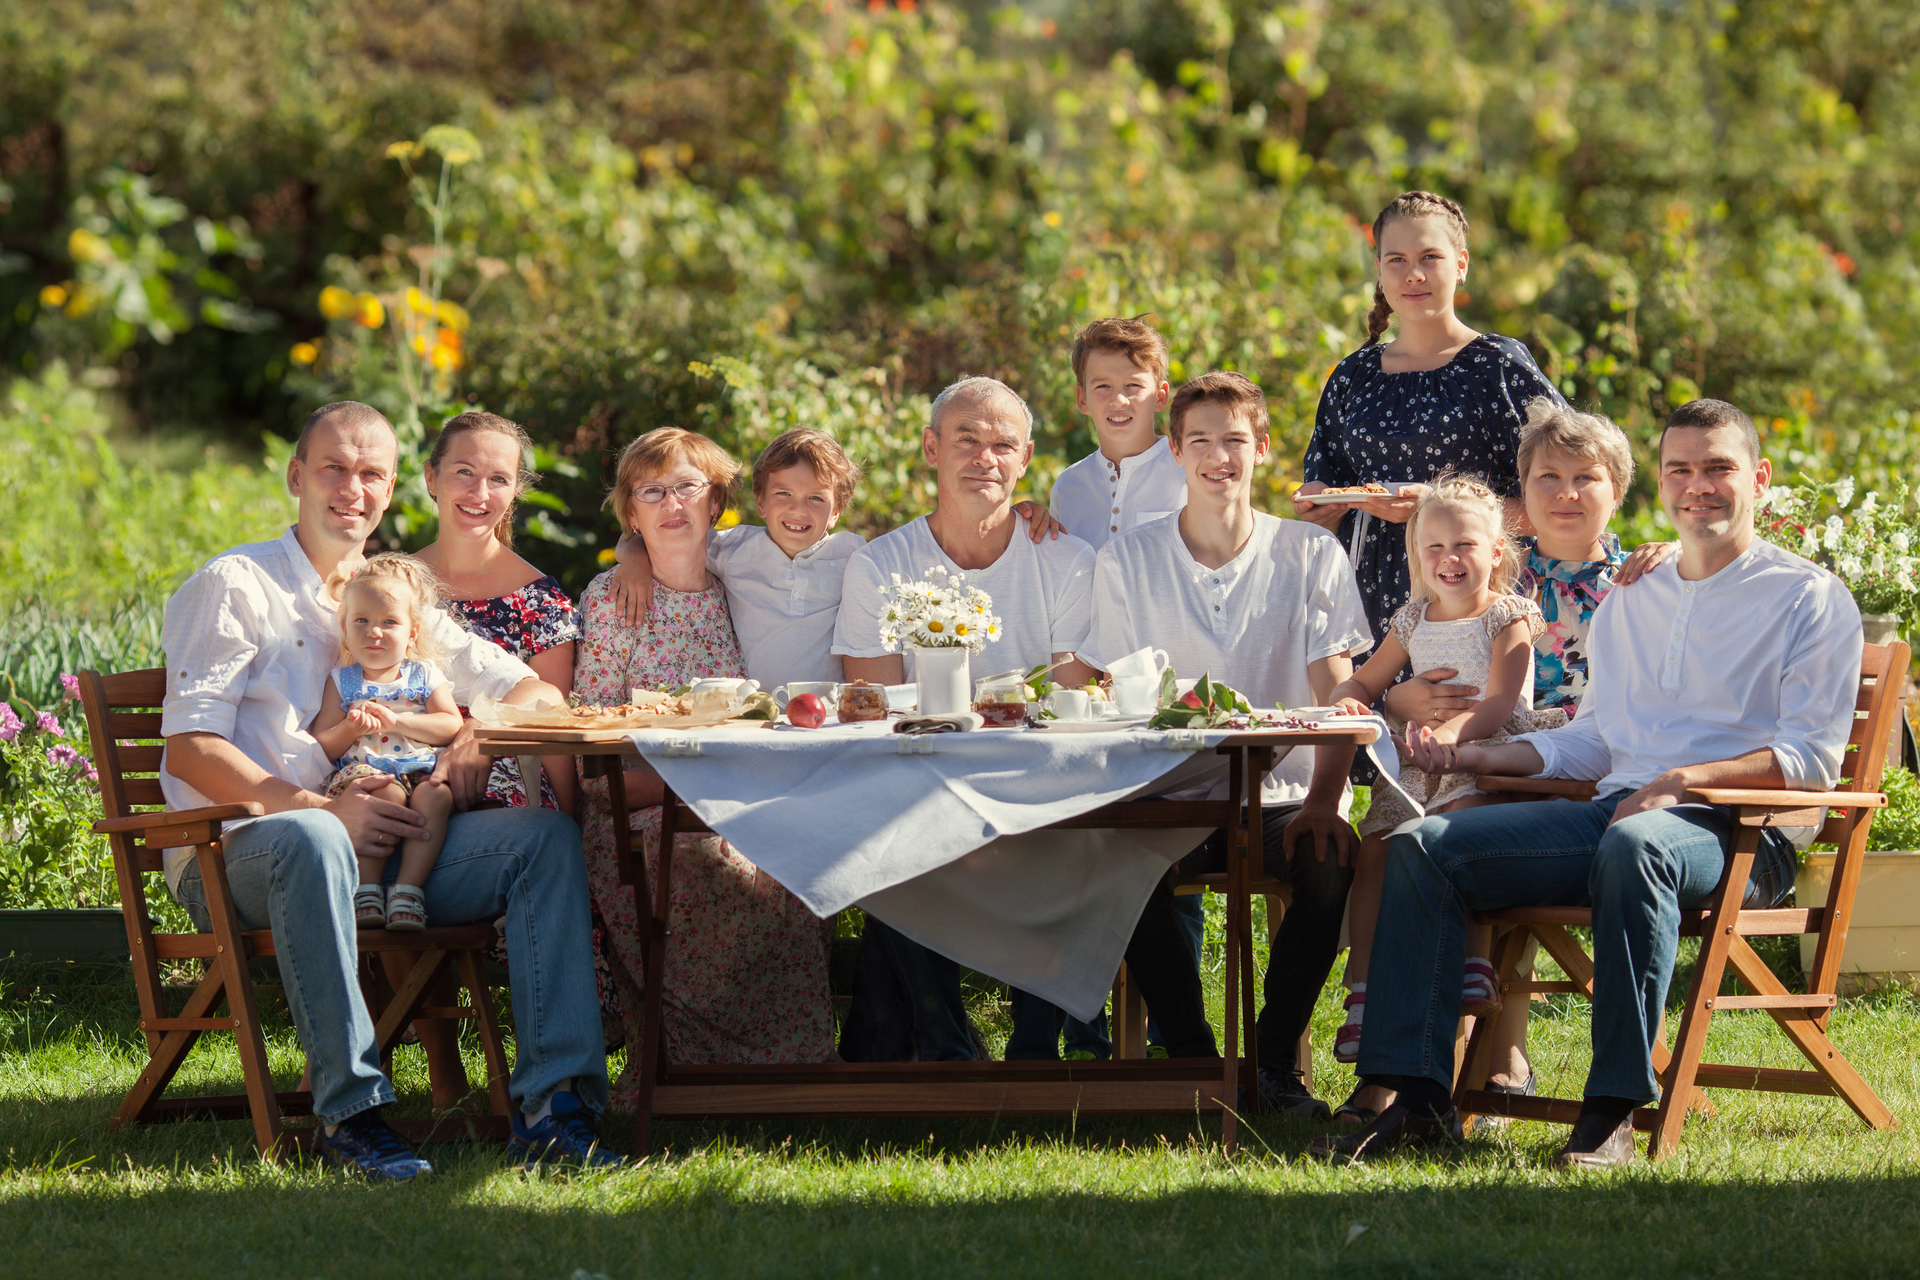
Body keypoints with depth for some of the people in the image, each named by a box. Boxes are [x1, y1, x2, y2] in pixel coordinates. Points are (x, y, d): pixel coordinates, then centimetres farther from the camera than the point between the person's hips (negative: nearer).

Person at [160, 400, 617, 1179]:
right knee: (313, 841, -41)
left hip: (380, 850, 6)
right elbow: (192, 750, -8)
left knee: (548, 835, -14)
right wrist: (324, 810, -21)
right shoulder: (234, 586, 3)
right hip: (236, 850, -6)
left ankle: (552, 1100, -25)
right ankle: (349, 1109, -37)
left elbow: (534, 691, 21)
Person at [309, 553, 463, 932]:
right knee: (386, 794, -35)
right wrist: (351, 728, -13)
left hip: (421, 770, 1)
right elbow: (321, 747, 8)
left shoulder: (424, 676, 16)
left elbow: (452, 726, 1)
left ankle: (409, 888, -32)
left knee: (435, 796, -32)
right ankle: (367, 887, -32)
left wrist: (396, 720, -10)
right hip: (363, 770, -1)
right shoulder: (341, 682, 14)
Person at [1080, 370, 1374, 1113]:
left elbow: (1336, 695, -1)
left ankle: (1274, 1059, -13)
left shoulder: (1311, 556, 6)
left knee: (1330, 860, -33)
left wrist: (1322, 800, -20)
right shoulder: (1127, 561, 7)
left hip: (1280, 795, 0)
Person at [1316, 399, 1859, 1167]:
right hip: (1615, 810, 7)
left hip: (1737, 831, -7)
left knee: (1634, 845, -42)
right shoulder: (1630, 603, 25)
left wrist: (1685, 781, -18)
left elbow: (1812, 759, -6)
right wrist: (1479, 757, 10)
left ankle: (1613, 1111, -42)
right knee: (1421, 846, -11)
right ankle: (1419, 1096, -18)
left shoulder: (1810, 598, 4)